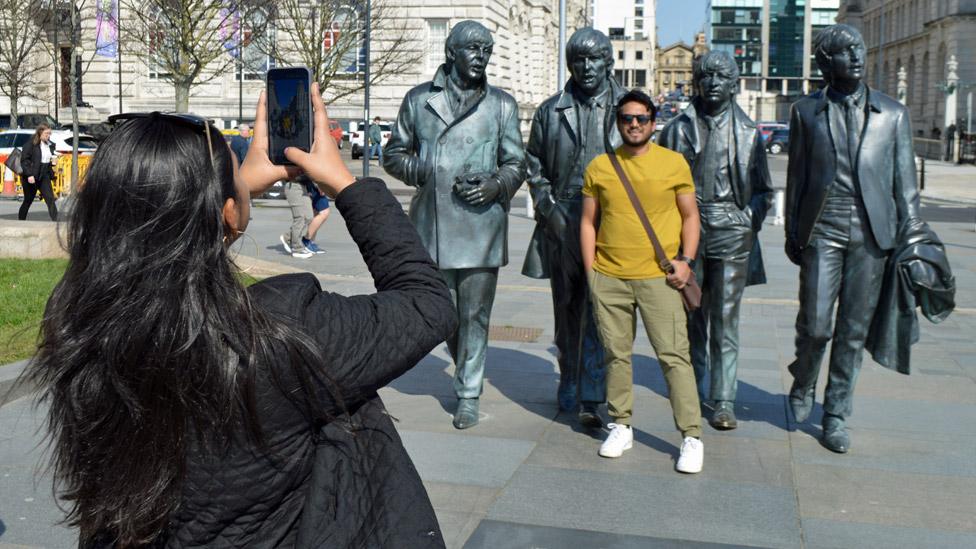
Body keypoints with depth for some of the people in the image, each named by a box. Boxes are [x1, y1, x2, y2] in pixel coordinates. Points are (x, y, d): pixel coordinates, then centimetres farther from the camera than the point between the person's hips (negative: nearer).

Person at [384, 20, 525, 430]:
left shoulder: (502, 105, 8)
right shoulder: (418, 100, 8)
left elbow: (516, 164, 11)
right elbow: (394, 155, 13)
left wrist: (496, 185, -10)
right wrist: (425, 172, -6)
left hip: (482, 224, -1)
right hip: (433, 223, 1)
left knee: (475, 313, 2)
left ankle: (468, 394, 15)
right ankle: (463, 363, 39)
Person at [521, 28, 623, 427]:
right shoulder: (550, 111, 8)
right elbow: (534, 166, 11)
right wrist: (548, 208, -1)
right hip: (562, 226, 2)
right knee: (567, 310, 12)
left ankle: (590, 398, -7)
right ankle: (569, 384, 28)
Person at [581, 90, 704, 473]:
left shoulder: (673, 163, 4)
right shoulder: (599, 167, 8)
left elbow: (690, 216, 8)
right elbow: (588, 221, 11)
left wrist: (685, 259, -4)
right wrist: (590, 270, 5)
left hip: (658, 277, -2)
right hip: (608, 278, 2)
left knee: (674, 355, -4)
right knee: (616, 354, 8)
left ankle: (692, 437, 2)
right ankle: (621, 427, 22)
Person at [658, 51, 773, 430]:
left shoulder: (748, 132, 8)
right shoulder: (679, 128, 8)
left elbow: (763, 190, 15)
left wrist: (750, 224, 2)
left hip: (731, 232, -1)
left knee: (725, 319, -4)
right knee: (692, 314, 11)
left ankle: (723, 401, -1)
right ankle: (696, 385, 28)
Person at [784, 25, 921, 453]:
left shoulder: (892, 113, 8)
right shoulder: (806, 111, 7)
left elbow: (904, 180, 8)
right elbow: (796, 175, 9)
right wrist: (792, 232, 7)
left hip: (871, 232, 1)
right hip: (822, 229, -1)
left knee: (854, 330, 5)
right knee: (815, 325, -3)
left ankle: (836, 416, 18)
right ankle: (802, 385, 28)